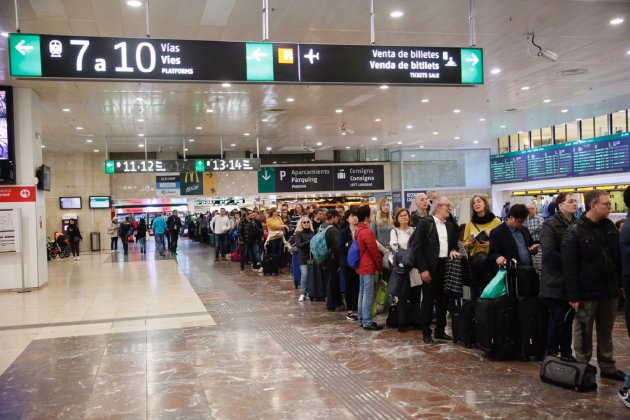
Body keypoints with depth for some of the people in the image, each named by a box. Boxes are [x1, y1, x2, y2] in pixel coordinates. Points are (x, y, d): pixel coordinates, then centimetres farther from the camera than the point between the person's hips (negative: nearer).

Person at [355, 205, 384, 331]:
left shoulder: (358, 230, 9)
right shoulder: (367, 232, -18)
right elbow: (374, 251, -15)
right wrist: (380, 266, -3)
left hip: (361, 267, 9)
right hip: (368, 268, -9)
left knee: (362, 294, 13)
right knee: (368, 295, -5)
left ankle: (362, 320, 20)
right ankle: (367, 322, -3)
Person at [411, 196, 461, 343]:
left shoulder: (451, 225, 11)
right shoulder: (425, 223, -7)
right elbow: (416, 246, -10)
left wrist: (453, 250, -2)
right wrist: (423, 269, -14)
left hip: (446, 266, 6)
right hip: (430, 268, -6)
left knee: (443, 300, 11)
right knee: (428, 301, 2)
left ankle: (440, 331, 23)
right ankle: (426, 333, 13)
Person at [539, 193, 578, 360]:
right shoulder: (550, 226, -9)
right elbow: (549, 252, -20)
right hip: (556, 282, -6)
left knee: (568, 318, 12)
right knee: (557, 319, -2)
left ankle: (566, 354, 22)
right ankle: (551, 355, 9)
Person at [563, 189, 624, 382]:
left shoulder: (610, 226, 7)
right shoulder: (575, 232, -13)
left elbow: (618, 258, 13)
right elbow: (569, 267, -15)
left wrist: (621, 283, 7)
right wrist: (573, 295, -18)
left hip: (610, 291, 6)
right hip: (587, 292, -6)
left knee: (606, 332, 17)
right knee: (584, 333, 6)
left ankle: (607, 367, 29)